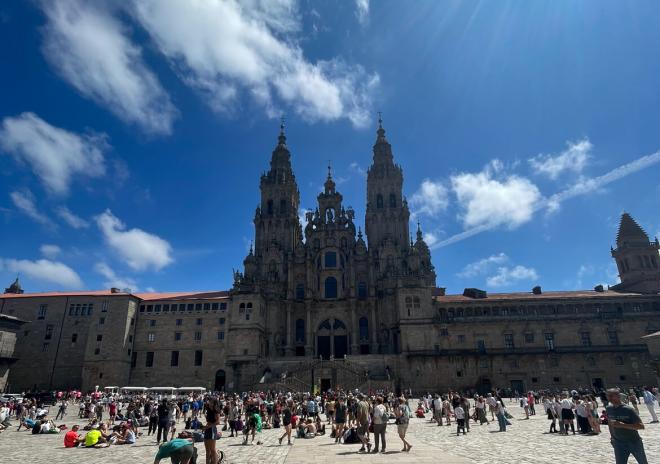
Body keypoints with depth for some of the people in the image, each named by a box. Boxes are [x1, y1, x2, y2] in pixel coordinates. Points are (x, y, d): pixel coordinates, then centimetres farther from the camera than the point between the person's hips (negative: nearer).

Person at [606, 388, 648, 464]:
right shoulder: (608, 409, -3)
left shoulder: (628, 409, -17)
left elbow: (641, 426, -20)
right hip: (619, 444, 3)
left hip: (634, 442, -2)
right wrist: (612, 437, 15)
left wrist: (622, 425, -31)